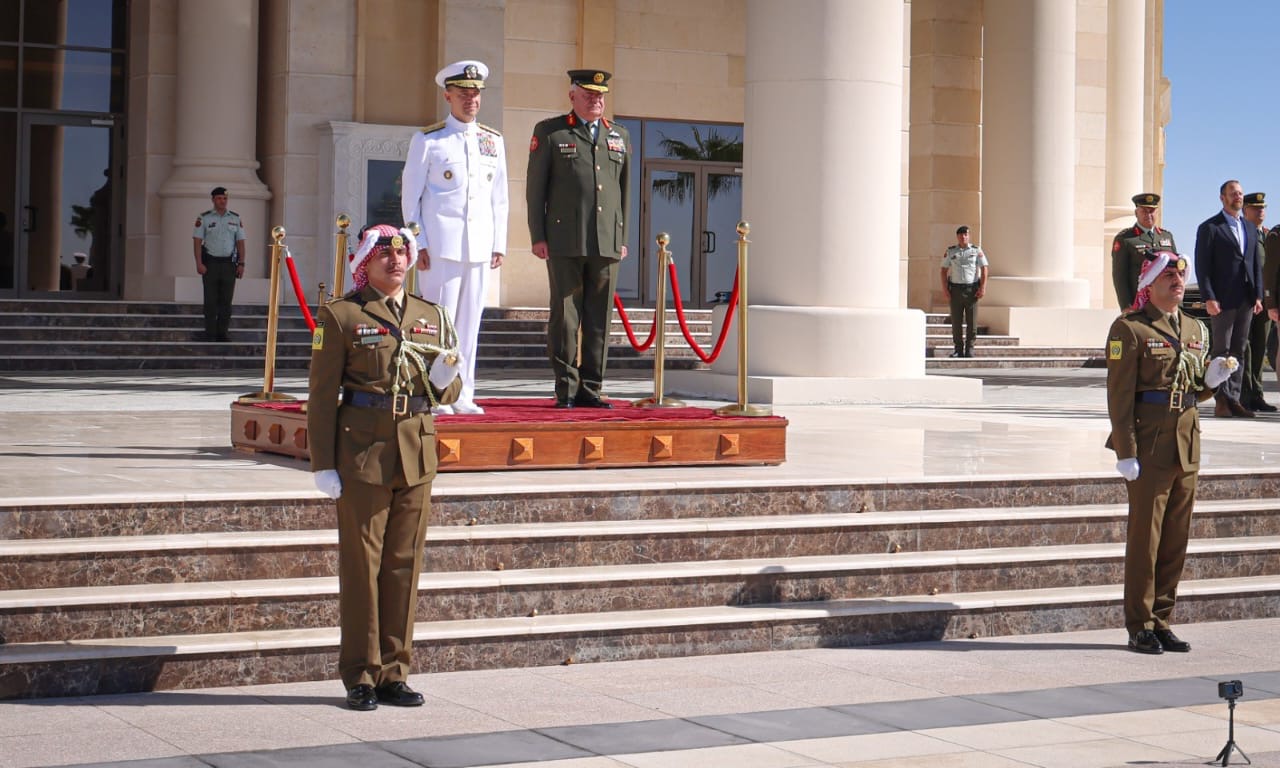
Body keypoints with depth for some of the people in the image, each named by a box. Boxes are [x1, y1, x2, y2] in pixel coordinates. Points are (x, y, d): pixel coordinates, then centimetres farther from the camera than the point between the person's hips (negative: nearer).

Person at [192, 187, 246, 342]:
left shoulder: (236, 219, 10)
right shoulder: (204, 218, 2)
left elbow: (240, 242, 10)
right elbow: (197, 241, -2)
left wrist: (241, 264, 1)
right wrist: (199, 263, -11)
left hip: (229, 263, 2)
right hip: (210, 263, -2)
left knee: (226, 300, 3)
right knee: (211, 300, -2)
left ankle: (223, 332, 9)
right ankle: (210, 334, 2)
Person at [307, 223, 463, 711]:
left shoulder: (431, 317, 13)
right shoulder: (340, 316, -1)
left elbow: (446, 394, 19)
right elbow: (322, 395, -3)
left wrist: (444, 378, -6)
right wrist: (323, 464, -10)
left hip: (417, 455, 5)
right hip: (363, 454, -5)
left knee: (405, 565, 8)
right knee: (361, 565, 0)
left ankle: (394, 673, 16)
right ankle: (361, 676, 8)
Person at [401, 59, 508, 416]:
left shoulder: (493, 141, 13)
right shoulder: (427, 140, 1)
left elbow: (500, 197, 15)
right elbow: (410, 195, 1)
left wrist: (499, 244, 10)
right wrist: (418, 245, -5)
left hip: (479, 247, 4)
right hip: (441, 245, -4)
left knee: (470, 321, 6)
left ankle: (463, 396, 12)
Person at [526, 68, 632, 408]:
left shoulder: (620, 136, 18)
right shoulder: (549, 132, 6)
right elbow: (534, 188, 3)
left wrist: (623, 238, 13)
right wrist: (537, 236, -3)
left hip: (607, 244, 4)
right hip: (565, 243, -4)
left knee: (600, 319, 4)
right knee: (565, 316, -3)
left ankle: (590, 389, 10)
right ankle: (566, 389, 3)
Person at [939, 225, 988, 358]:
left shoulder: (976, 251, 5)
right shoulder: (950, 251, 8)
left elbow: (984, 269, 2)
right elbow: (944, 270, 8)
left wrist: (983, 287, -9)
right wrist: (945, 288, -2)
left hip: (972, 288, -1)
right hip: (955, 289, 1)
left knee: (972, 321, -1)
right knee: (956, 321, 2)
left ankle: (969, 348, 6)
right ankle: (958, 349, 9)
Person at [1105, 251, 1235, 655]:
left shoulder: (1195, 329, 15)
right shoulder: (1129, 328, -6)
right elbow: (1119, 395, -10)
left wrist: (1211, 379, 0)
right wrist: (1126, 452, -16)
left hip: (1187, 445, 7)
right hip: (1149, 446, -6)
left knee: (1176, 540, 9)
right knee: (1144, 538, -2)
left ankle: (1161, 621, 19)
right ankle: (1140, 627, 6)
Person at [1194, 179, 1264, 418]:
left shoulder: (1250, 228, 17)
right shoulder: (1209, 228, -3)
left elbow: (1256, 264, 17)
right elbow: (1202, 266, -7)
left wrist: (1258, 295, 7)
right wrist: (1209, 298, -15)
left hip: (1246, 300, 6)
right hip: (1222, 300, -6)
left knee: (1238, 351, 7)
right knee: (1221, 352, -2)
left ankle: (1233, 399, 11)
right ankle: (1221, 401, 1)